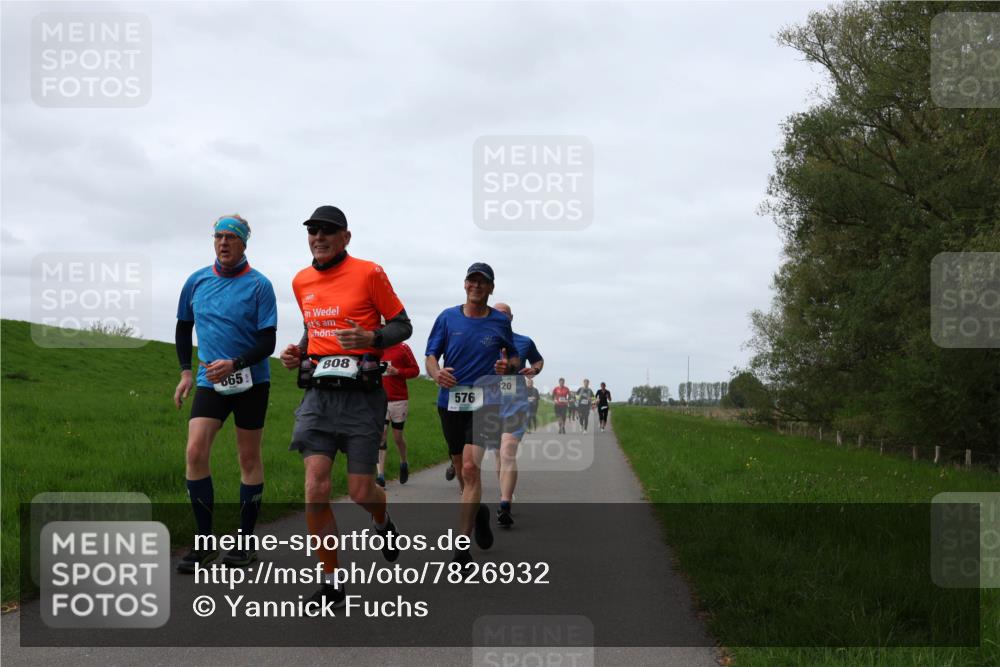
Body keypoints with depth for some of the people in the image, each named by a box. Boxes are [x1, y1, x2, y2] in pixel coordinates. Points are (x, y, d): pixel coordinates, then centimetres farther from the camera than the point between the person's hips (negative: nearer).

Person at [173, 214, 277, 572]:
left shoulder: (259, 285, -6)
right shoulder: (197, 281, 6)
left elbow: (267, 342, -9)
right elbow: (183, 327, 19)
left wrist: (234, 363, -23)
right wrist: (186, 372, 11)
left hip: (250, 381, -3)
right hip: (209, 381, 3)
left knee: (249, 458, 5)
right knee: (195, 452, -12)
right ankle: (204, 543, -1)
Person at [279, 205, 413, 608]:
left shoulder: (369, 274, -5)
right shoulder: (301, 282, 11)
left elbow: (402, 325, 0)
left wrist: (371, 338, -19)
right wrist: (299, 353, 7)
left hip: (361, 394, -4)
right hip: (318, 394, 4)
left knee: (360, 492, 1)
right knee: (315, 489, -10)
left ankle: (383, 523, 40)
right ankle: (332, 583, 2)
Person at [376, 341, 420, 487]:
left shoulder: (402, 348, -4)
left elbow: (415, 370, -1)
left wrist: (397, 372, -16)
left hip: (399, 400, -2)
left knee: (397, 437, 9)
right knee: (381, 435, -8)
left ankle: (404, 463, 39)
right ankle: (380, 476, -9)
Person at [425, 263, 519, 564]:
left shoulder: (501, 322, 5)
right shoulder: (448, 317, 5)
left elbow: (515, 358, 16)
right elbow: (431, 355, 4)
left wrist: (508, 365, -9)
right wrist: (436, 373, -19)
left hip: (484, 404, -2)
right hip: (450, 401, 3)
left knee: (470, 468, -17)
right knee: (461, 468, 14)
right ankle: (478, 511, 45)